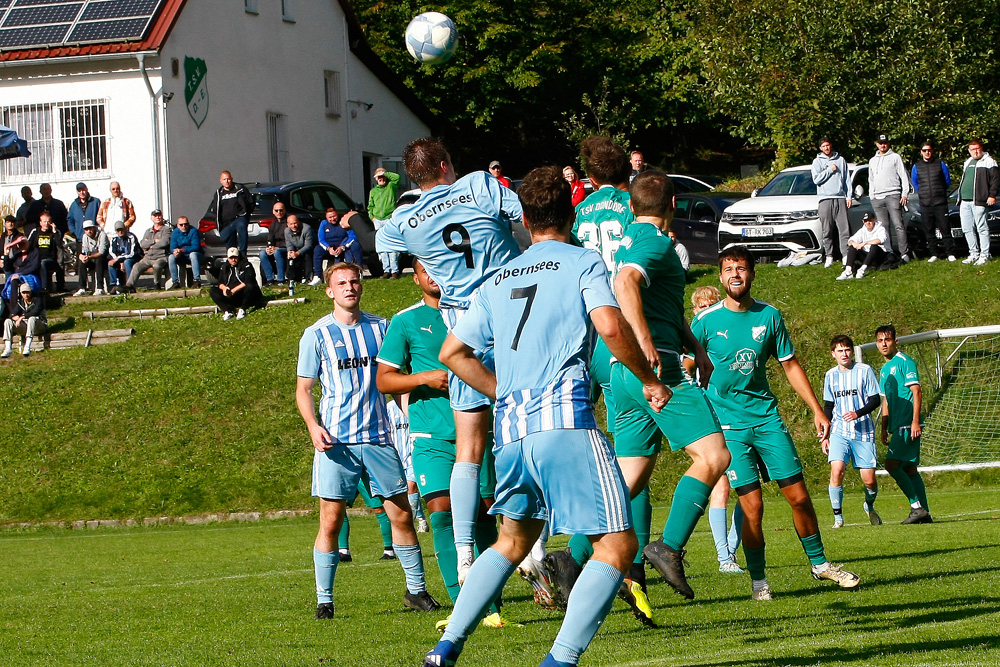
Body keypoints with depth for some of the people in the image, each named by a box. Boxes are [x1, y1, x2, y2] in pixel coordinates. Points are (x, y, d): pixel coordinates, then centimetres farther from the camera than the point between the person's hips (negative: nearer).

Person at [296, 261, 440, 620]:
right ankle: (324, 600, 5)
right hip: (336, 441, -3)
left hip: (378, 436, 3)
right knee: (330, 522, -4)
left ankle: (416, 590, 16)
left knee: (402, 515, 4)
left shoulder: (380, 327, 9)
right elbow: (303, 389, 4)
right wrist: (313, 425, -12)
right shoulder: (317, 334, 2)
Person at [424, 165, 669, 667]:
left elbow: (452, 352, 25)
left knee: (514, 538, 25)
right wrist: (649, 379, 2)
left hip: (510, 427, 6)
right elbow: (610, 327, -12)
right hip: (565, 419, -6)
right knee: (617, 544, -3)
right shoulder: (583, 263, 5)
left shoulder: (498, 280, 21)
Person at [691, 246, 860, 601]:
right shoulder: (705, 321, -6)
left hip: (766, 415, 3)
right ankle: (758, 579, 6)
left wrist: (817, 409, 8)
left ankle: (819, 563, 22)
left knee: (798, 495, 3)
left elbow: (790, 365, 10)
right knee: (752, 504, -10)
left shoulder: (769, 316, 2)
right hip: (727, 422, -3)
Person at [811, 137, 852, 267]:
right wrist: (830, 170, -5)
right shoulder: (817, 161, 9)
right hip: (825, 199, -1)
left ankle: (846, 255, -7)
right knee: (827, 230, -2)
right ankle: (829, 256, 3)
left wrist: (849, 196, 7)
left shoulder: (841, 160, 15)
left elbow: (847, 179, 15)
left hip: (840, 198, 1)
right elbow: (816, 179, -4)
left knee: (844, 229, -6)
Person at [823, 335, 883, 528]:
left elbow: (876, 400, -2)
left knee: (869, 479, -4)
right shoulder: (831, 375, 9)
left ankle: (869, 507, 30)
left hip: (863, 432, -2)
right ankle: (838, 517, -10)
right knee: (836, 470, -21)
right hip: (839, 432, 2)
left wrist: (858, 413, -19)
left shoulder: (864, 371, -2)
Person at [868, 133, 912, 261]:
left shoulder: (895, 157, 7)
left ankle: (904, 253, -14)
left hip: (893, 196, -5)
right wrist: (871, 195, 15)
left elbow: (904, 176, 2)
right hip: (877, 198, 5)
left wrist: (905, 193, -7)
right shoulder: (872, 161, 22)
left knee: (898, 225, -11)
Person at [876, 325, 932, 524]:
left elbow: (916, 392, -13)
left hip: (908, 425, -9)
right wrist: (884, 428, 21)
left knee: (892, 464, -16)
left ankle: (917, 506, -12)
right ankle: (925, 513, 7)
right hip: (898, 426, 9)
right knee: (909, 469, 7)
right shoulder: (884, 370, 19)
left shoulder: (904, 362, -7)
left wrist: (915, 421, -20)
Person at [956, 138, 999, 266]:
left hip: (978, 201, -8)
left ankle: (984, 255, -2)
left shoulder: (988, 161, -1)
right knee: (967, 229, 8)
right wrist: (959, 196, 25)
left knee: (982, 228, -6)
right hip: (964, 201, 8)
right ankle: (974, 253, 16)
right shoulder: (968, 163, 22)